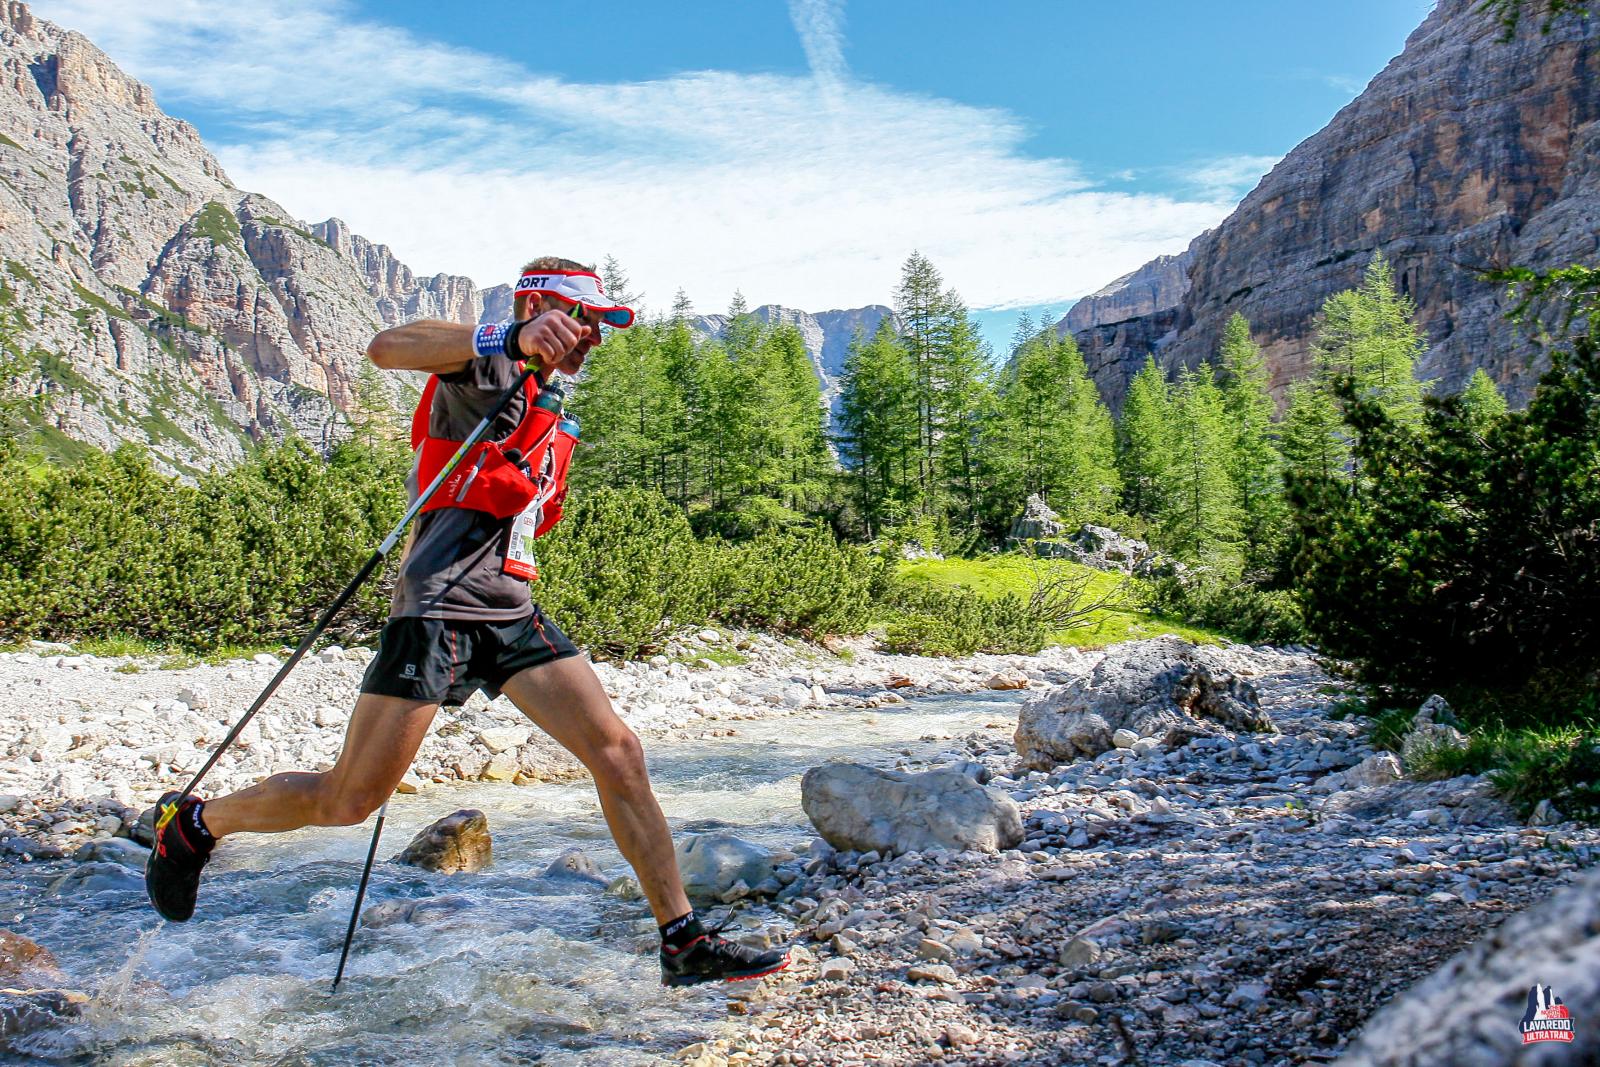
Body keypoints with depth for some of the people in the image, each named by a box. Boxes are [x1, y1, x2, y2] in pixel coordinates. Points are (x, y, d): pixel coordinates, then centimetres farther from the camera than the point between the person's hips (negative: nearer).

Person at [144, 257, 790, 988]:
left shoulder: (543, 406, 23)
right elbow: (386, 348, -26)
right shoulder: (484, 368, -4)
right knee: (347, 803, -3)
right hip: (441, 605, -8)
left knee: (618, 753, -5)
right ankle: (195, 825, 25)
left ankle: (684, 942, 0)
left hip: (512, 612, 8)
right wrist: (513, 338, -40)